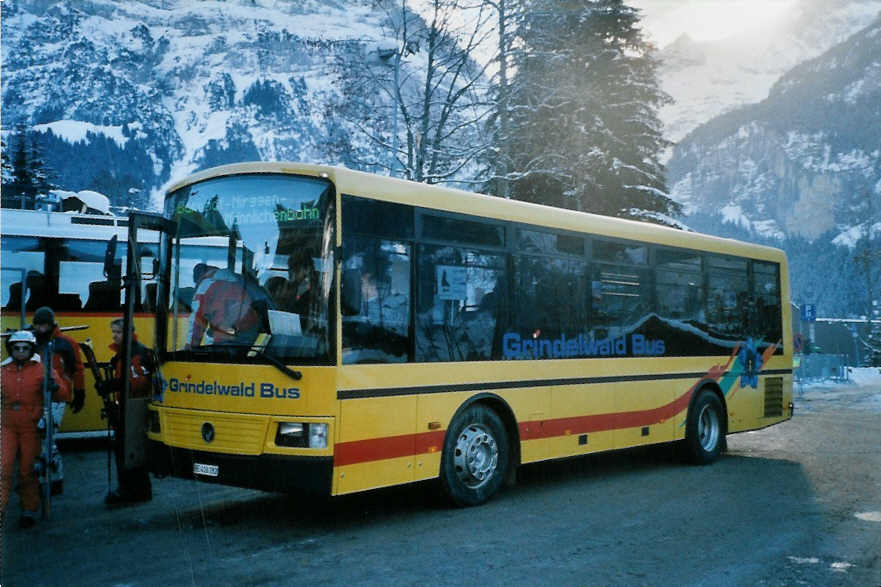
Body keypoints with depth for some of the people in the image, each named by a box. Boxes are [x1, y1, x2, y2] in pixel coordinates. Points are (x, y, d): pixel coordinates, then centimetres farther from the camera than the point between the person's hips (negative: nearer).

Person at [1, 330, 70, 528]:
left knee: (28, 471, 6)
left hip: (31, 428, -2)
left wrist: (55, 387, -22)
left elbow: (64, 395, -3)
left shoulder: (42, 369, -1)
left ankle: (29, 510, 22)